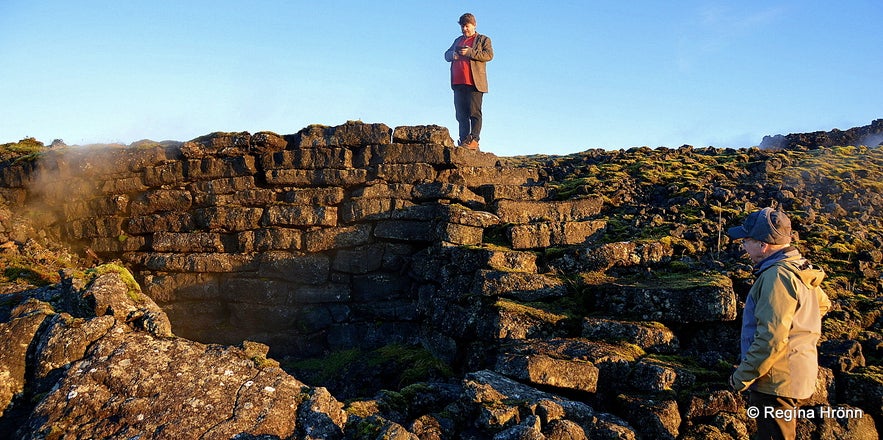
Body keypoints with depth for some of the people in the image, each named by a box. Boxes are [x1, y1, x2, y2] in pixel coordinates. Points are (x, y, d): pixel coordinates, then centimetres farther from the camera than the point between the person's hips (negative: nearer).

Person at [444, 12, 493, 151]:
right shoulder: (458, 40, 27)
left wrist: (470, 52, -16)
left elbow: (489, 55, -7)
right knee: (461, 114, 2)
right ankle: (464, 141, 3)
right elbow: (446, 54, 25)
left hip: (474, 82, -6)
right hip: (458, 83, 6)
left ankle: (474, 140, -14)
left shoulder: (483, 39, 9)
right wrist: (452, 55, 0)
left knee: (474, 112, -10)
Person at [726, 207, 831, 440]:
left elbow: (771, 339, -27)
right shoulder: (799, 269, 9)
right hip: (795, 376, 10)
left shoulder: (777, 277, -23)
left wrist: (742, 376, -19)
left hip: (776, 381, -10)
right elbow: (823, 304, 28)